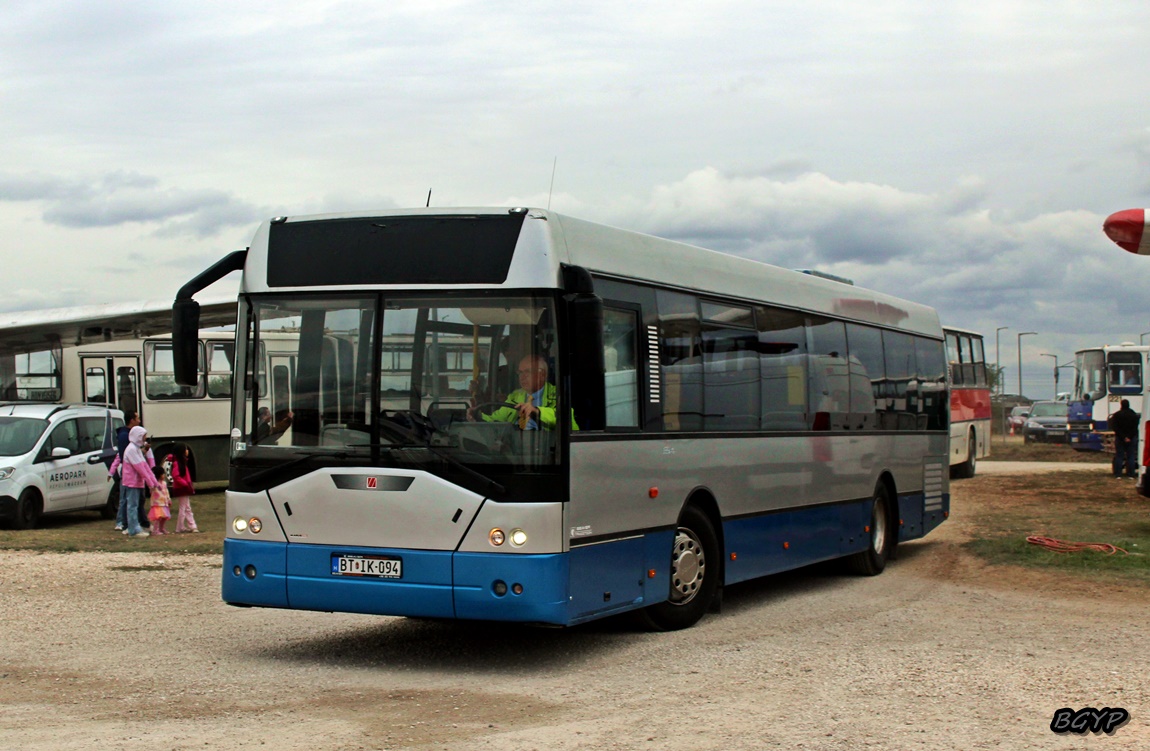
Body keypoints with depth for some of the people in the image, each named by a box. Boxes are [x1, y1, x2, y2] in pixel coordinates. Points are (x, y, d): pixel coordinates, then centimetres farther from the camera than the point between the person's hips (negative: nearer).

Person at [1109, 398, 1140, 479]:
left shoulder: (1116, 415, -4)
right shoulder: (1134, 415, 1)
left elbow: (1115, 428, -9)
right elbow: (1136, 428, -3)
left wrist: (1123, 437, -10)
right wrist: (1130, 437, -7)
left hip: (1120, 438, -1)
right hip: (1132, 439, 1)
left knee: (1119, 456, 3)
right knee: (1131, 456, 5)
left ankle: (1117, 474, -1)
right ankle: (1131, 474, 3)